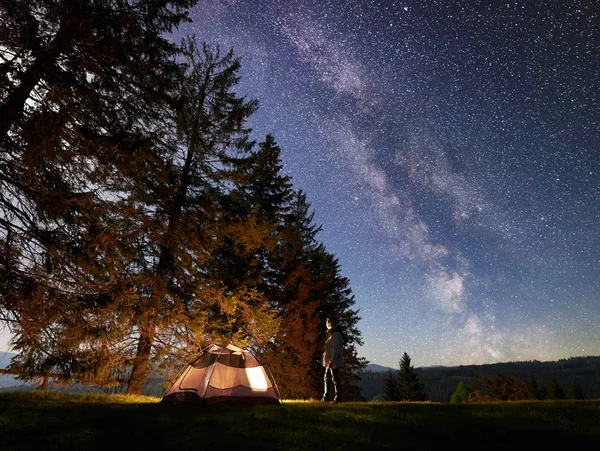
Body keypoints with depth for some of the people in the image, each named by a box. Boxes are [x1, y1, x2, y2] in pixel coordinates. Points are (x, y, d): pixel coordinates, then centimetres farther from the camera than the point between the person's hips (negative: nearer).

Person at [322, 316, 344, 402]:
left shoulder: (336, 334, -13)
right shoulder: (331, 334, 17)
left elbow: (336, 349, -20)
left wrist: (332, 361, -23)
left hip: (334, 362, -10)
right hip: (330, 361, 10)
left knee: (335, 379, -3)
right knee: (326, 378, 13)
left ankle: (337, 397, 5)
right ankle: (325, 397, 21)